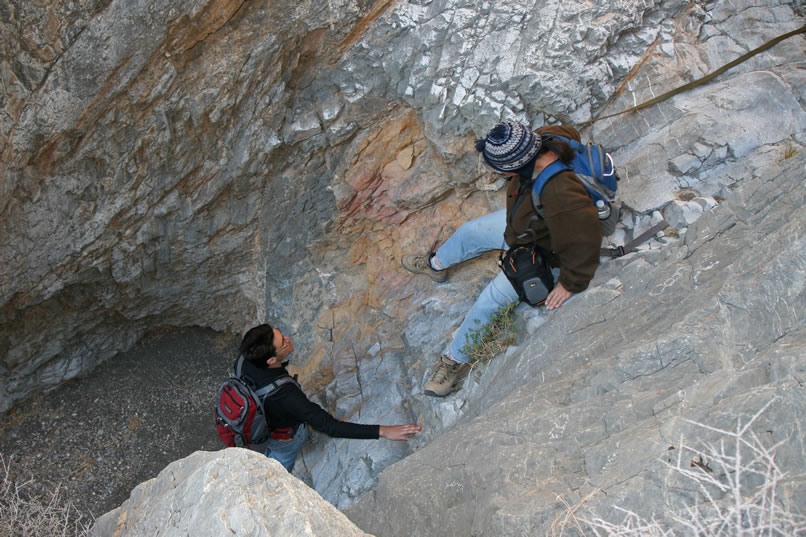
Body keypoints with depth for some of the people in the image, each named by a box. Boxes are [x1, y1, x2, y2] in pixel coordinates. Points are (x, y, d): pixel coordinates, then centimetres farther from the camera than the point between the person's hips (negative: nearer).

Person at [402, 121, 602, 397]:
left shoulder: (559, 194, -49)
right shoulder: (544, 139, -26)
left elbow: (585, 240, -40)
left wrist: (571, 283, -24)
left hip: (541, 253, -8)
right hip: (520, 222, 8)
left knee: (489, 302, -6)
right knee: (469, 232, 21)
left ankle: (456, 360, 17)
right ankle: (435, 265, 54)